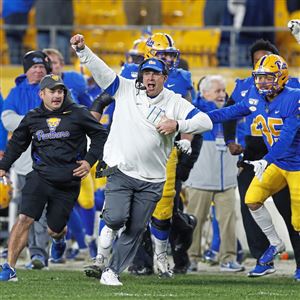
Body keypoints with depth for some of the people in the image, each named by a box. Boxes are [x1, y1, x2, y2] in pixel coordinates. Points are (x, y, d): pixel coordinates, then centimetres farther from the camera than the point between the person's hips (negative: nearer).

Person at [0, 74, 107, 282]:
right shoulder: (32, 118, 8)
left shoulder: (78, 114, 0)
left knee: (54, 229, 5)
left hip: (68, 183, -1)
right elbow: (17, 143, 23)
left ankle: (59, 239, 46)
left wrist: (90, 160, -3)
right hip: (41, 177, 1)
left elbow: (100, 135, 8)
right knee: (25, 219, -16)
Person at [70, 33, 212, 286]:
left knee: (135, 230, 5)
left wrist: (177, 125, -22)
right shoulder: (126, 90, 2)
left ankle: (112, 272, 20)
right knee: (117, 217, -19)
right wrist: (82, 49, -17)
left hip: (152, 180, 1)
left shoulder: (175, 103, -1)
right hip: (121, 171, -1)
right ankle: (110, 227, 19)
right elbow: (100, 70, -3)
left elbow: (206, 122, -8)